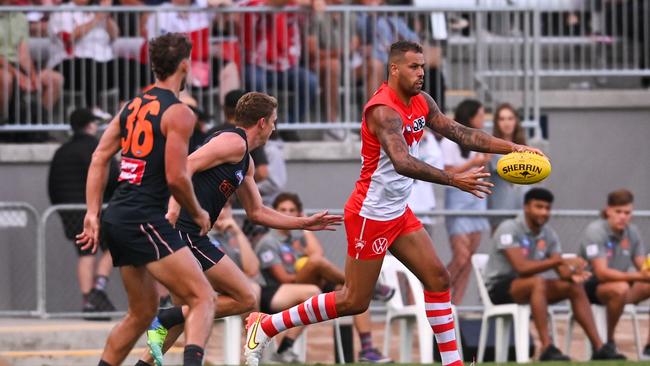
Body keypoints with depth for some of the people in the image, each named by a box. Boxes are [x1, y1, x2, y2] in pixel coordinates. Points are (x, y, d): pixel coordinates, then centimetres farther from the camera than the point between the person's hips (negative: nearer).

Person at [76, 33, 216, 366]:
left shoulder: (133, 105, 15)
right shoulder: (178, 113, -8)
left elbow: (99, 158, 11)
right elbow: (176, 177, -12)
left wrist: (93, 214, 8)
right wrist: (198, 214, 4)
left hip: (115, 218, 8)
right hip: (144, 220, -8)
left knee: (142, 313, 20)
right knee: (203, 299, -12)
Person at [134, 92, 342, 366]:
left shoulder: (246, 163, 25)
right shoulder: (234, 141, -6)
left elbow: (257, 212, 31)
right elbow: (185, 166, -17)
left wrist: (305, 223, 32)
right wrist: (173, 210, -28)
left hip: (189, 235, 10)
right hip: (185, 231, -10)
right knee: (244, 299, -7)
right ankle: (163, 320, -12)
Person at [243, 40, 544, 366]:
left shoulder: (421, 103, 4)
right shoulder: (384, 110, -24)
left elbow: (461, 134, 10)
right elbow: (402, 163, -38)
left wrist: (511, 148, 0)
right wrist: (454, 180, -44)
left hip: (398, 213, 9)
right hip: (370, 215, -9)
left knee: (438, 279, 4)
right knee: (354, 301, -2)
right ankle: (264, 327, 8)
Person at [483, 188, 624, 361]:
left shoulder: (548, 234, 6)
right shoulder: (509, 229, -17)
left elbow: (561, 270, -1)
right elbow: (521, 267, -29)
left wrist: (571, 274, -26)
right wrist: (561, 260, -34)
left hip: (529, 288, 8)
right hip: (499, 287, -7)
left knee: (575, 287, -7)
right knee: (538, 282, -35)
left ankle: (598, 347, -8)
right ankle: (547, 349, -43)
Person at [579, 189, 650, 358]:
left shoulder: (632, 232, 4)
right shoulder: (595, 231, -16)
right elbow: (602, 273, -25)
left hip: (620, 282, 7)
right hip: (590, 287, -7)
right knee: (620, 288, -38)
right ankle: (608, 341, -19)